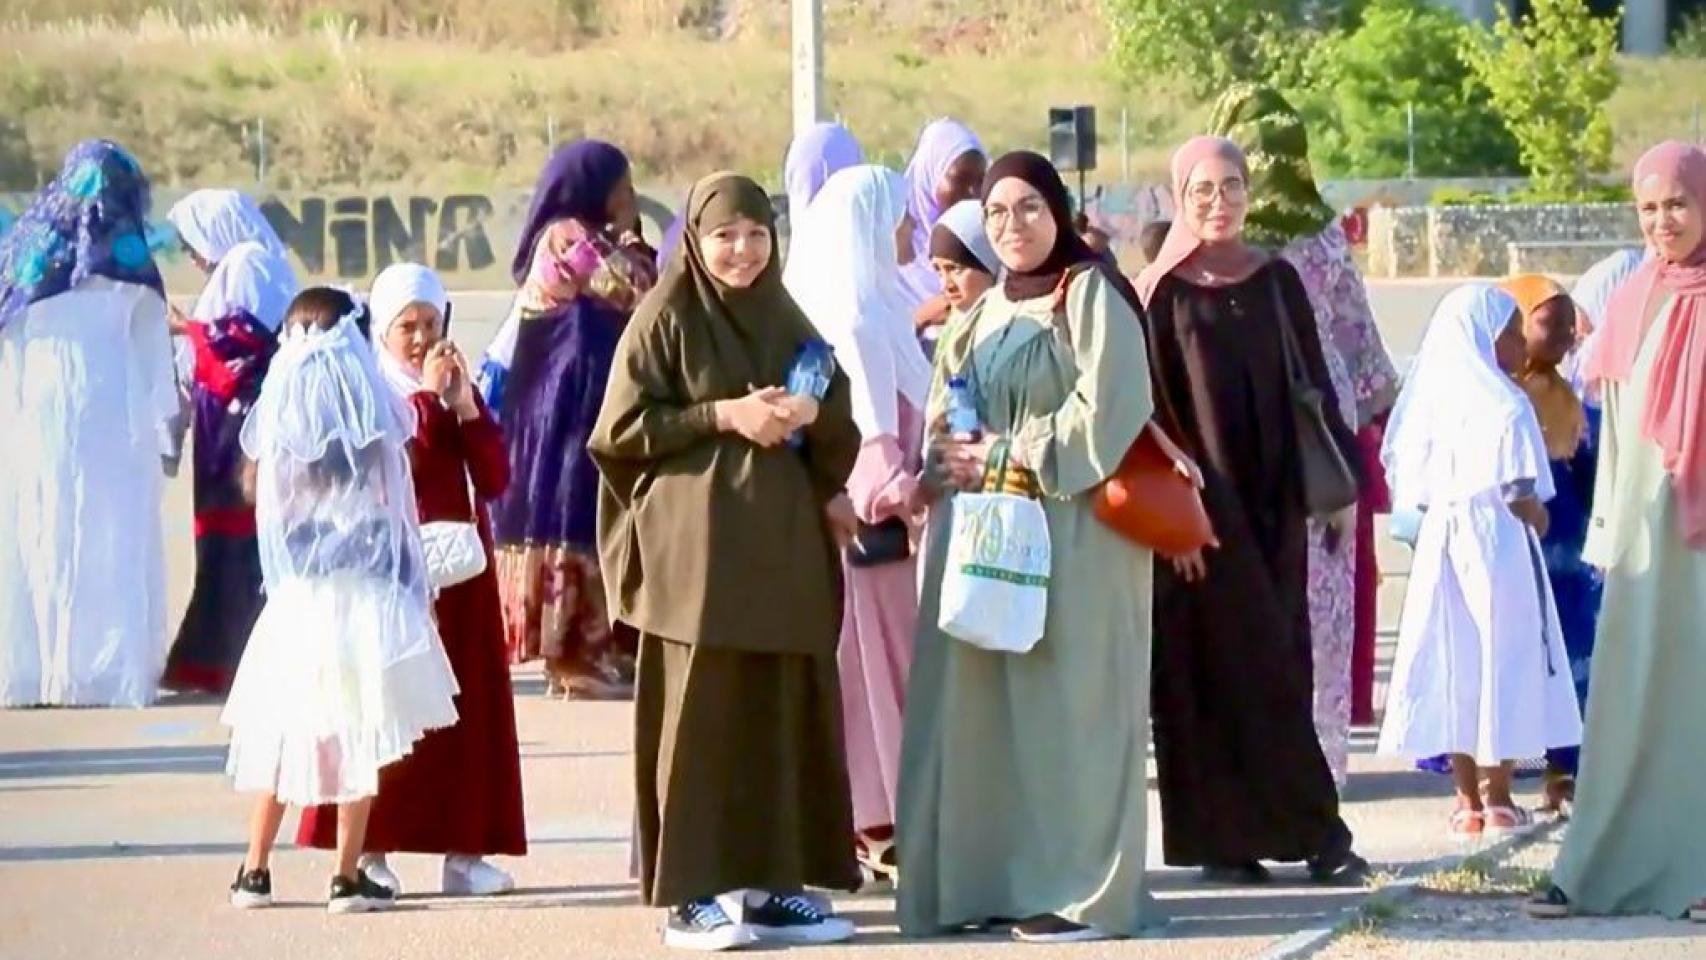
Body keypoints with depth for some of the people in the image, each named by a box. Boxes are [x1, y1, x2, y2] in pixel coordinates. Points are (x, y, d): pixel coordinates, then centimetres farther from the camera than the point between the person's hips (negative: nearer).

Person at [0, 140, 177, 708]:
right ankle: (100, 671, -5)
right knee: (108, 539, -2)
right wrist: (164, 419, 6)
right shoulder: (120, 247, 1)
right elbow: (150, 342, 1)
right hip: (104, 407, -4)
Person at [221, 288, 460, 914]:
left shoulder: (275, 416, 0)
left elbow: (260, 495, 5)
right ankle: (348, 877, 1)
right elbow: (396, 510, -1)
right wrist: (417, 585, 7)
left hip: (294, 597, 2)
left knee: (276, 733, 9)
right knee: (360, 736, 2)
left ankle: (255, 871, 11)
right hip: (366, 592, -2)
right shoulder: (377, 415, -3)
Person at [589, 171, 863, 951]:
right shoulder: (664, 319, -2)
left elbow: (837, 419, 20)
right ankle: (692, 893, -1)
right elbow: (622, 427, -7)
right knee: (702, 713, -6)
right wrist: (723, 415, -13)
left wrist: (808, 412, -3)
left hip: (783, 542, 6)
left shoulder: (786, 321, 15)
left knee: (783, 710, 3)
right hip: (697, 542, -6)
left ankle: (769, 882, 11)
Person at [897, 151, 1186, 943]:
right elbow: (944, 418, 19)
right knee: (979, 703, 4)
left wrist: (1011, 455, -12)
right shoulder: (984, 313, 19)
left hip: (1069, 532, -7)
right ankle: (993, 876, 8)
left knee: (1063, 702, -7)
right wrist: (955, 462, -3)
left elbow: (1108, 407, -15)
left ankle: (1083, 886, -3)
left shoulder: (1090, 295, -4)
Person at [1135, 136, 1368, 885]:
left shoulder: (1277, 282, 10)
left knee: (1279, 667, 3)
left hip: (1273, 504, 4)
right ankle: (1220, 839, 2)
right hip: (1200, 511, -4)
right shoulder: (1157, 295, -2)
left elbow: (1312, 383, 13)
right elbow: (1146, 409, -6)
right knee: (1214, 667, -3)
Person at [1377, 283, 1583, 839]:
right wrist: (1540, 518, 2)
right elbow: (1519, 495, -16)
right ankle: (1498, 798, 6)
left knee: (1454, 665, 9)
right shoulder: (1506, 409, -13)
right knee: (1503, 662, 3)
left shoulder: (1436, 401, 5)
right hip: (1498, 543, -6)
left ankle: (1468, 799, 14)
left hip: (1441, 541, 6)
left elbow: (1412, 488, 6)